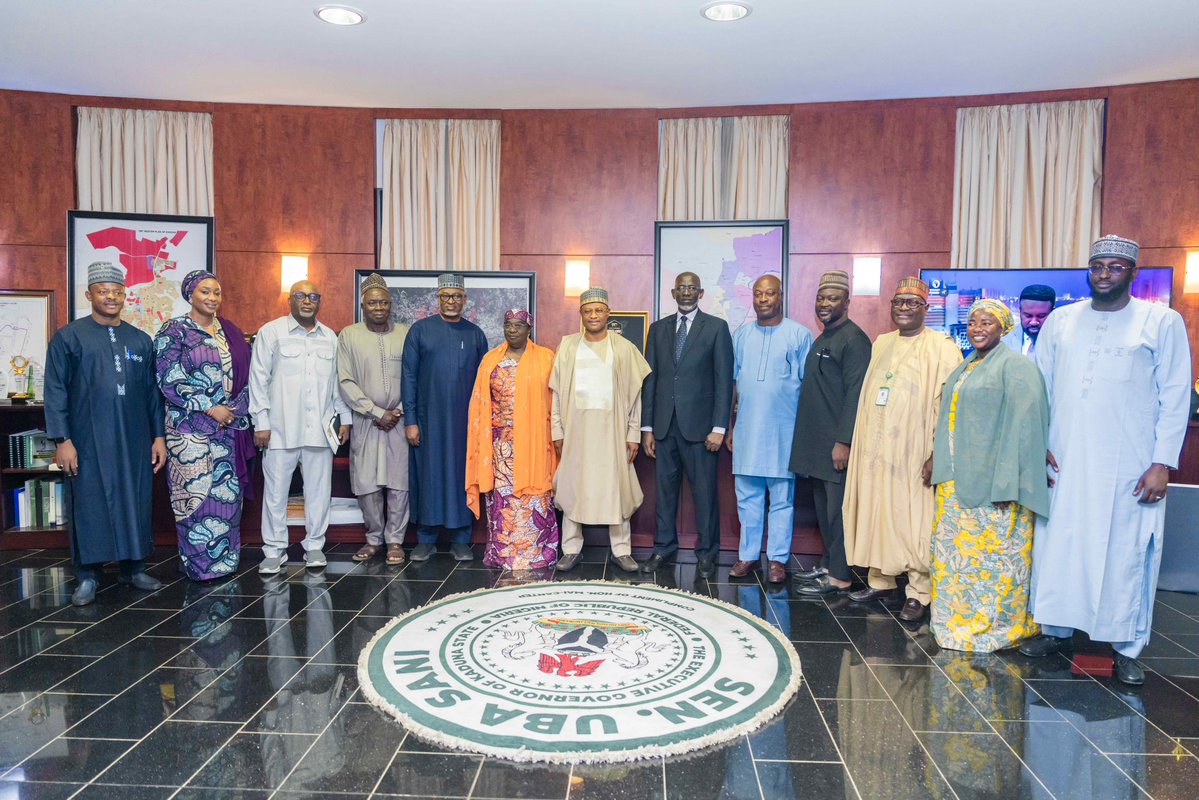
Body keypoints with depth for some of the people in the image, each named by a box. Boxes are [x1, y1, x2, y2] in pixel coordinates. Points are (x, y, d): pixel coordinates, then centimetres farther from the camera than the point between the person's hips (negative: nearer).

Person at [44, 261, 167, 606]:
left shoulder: (141, 340, 9)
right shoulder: (68, 337, 1)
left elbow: (152, 392, 10)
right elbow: (55, 391, -3)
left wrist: (159, 436, 6)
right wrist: (62, 440, -9)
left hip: (134, 441, 3)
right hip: (88, 441, -3)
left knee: (134, 502, 8)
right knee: (89, 505, 4)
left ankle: (133, 567, 21)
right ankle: (87, 575, 16)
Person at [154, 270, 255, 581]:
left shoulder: (231, 332, 12)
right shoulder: (174, 331, -2)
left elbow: (246, 377, 11)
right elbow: (169, 380, -9)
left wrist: (236, 410, -4)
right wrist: (209, 408, -14)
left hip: (230, 426, 4)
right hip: (191, 427, -4)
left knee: (227, 492, 6)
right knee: (196, 492, -2)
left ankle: (225, 558, 17)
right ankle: (200, 563, 9)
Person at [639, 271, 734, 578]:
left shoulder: (716, 327, 1)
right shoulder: (659, 328, 11)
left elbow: (724, 380, -3)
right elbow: (650, 380, 9)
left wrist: (718, 428, -9)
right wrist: (647, 427, 5)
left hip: (699, 425, -3)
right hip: (664, 424, 3)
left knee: (704, 492, 2)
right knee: (665, 488, 10)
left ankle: (706, 553, 16)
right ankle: (664, 548, 22)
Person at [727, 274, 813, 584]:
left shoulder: (799, 334, -1)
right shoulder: (741, 335, 10)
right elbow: (733, 382, 12)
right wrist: (730, 425, 9)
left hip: (783, 431, -3)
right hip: (747, 429, 3)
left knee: (782, 498, 5)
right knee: (748, 497, 9)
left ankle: (778, 559, 15)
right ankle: (748, 555, 19)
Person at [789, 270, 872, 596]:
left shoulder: (853, 339, -11)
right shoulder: (821, 339, 16)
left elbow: (855, 394, -17)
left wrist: (844, 441, -21)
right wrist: (808, 439, 17)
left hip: (837, 443, -9)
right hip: (817, 442, 9)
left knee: (838, 510, -2)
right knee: (823, 508, 15)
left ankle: (839, 576, 7)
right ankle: (828, 563, 27)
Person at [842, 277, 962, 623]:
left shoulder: (942, 348, -5)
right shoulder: (881, 343, 14)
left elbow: (947, 405, -11)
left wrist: (937, 453, -17)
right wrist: (862, 443, 13)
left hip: (913, 453, -6)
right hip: (875, 451, 6)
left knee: (914, 522, 0)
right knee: (875, 515, 11)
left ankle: (918, 594, 10)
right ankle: (880, 581, 24)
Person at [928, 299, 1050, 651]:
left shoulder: (1015, 366, -9)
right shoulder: (965, 368, 16)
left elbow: (1022, 425, -16)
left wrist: (1008, 483, -21)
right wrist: (938, 459, 14)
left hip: (992, 482, -8)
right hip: (956, 480, 8)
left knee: (992, 555, 0)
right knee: (955, 550, 13)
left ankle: (996, 627, 13)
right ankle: (959, 619, 26)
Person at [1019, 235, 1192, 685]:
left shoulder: (1163, 322, 2)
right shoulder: (1060, 320, 9)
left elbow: (1175, 398, -1)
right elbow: (1039, 388, 10)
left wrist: (1162, 464, -7)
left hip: (1129, 467, -2)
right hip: (1063, 463, 3)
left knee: (1126, 553, 3)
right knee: (1057, 544, 7)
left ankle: (1127, 647, 16)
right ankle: (1056, 630, 22)